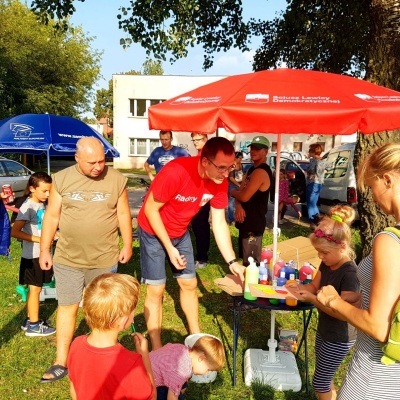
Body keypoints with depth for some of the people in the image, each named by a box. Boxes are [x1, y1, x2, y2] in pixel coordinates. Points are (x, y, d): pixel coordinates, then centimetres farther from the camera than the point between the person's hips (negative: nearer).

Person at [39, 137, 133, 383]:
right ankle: (62, 363, 24)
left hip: (105, 259, 0)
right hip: (67, 259, 1)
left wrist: (127, 245, 2)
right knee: (67, 307, 10)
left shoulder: (117, 180, -7)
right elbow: (52, 216, 1)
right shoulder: (61, 179, -4)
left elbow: (124, 215, 1)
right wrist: (45, 249, 2)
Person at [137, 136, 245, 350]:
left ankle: (196, 336, 30)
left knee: (189, 283, 11)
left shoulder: (220, 182, -16)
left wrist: (232, 261, -15)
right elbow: (150, 209, -25)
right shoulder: (176, 172, -35)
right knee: (156, 289, -2)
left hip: (180, 233, 6)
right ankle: (157, 349, 14)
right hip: (153, 231, -5)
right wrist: (169, 248, -23)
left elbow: (219, 223, -9)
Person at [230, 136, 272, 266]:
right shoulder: (251, 170, 15)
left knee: (251, 263, -4)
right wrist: (238, 206, -12)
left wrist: (232, 192, -2)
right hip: (247, 220, 10)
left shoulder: (260, 172, -19)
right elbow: (240, 191, 9)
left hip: (254, 223, -10)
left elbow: (245, 196, -24)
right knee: (246, 258, 22)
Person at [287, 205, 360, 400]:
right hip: (324, 330, 8)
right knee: (325, 377, 24)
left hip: (339, 338, -8)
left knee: (320, 382, 8)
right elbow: (315, 286, 7)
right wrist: (300, 287, -14)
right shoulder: (327, 264, -4)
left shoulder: (350, 274, -30)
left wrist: (311, 299, -32)